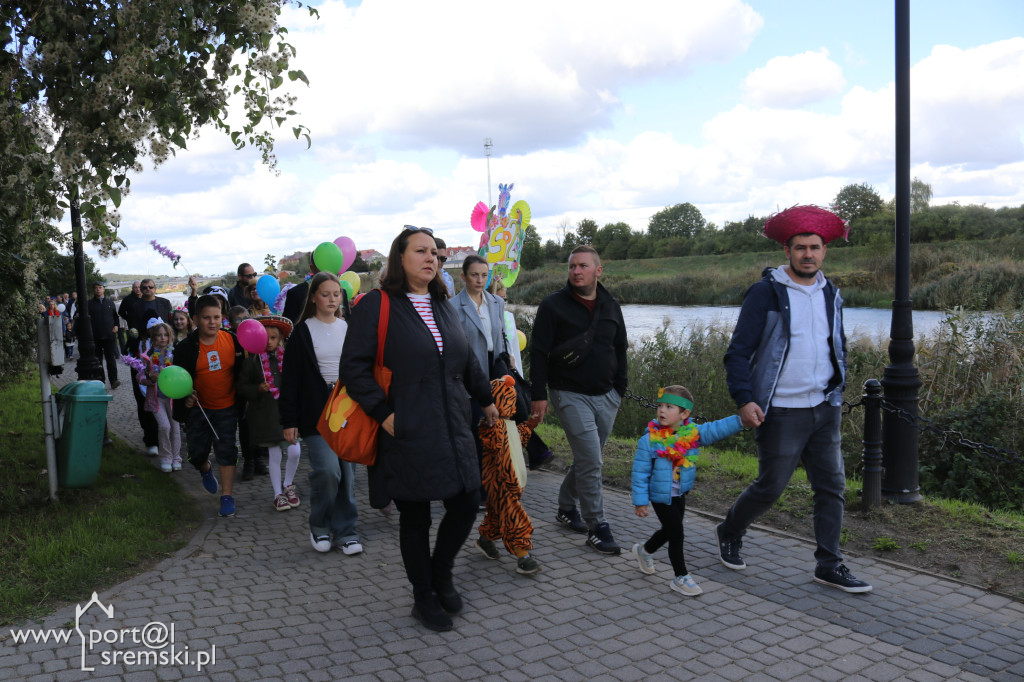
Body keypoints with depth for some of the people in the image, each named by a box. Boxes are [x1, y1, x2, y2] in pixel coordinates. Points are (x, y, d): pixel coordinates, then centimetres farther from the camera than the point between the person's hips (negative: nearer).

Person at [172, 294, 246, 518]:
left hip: (226, 407, 0)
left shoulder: (231, 340, -9)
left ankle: (227, 496, 8)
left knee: (226, 450, -3)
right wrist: (185, 398, -20)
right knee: (197, 452, 6)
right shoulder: (186, 347, -12)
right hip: (198, 407, 0)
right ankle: (205, 470, 43)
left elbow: (241, 371, 4)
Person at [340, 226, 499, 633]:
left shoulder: (442, 305, 13)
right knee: (415, 518, 7)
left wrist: (485, 398, 29)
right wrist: (384, 413, -16)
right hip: (407, 432, -6)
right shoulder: (376, 305, -8)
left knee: (467, 504, 7)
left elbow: (466, 359, 24)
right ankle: (424, 597, 27)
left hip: (452, 428, 6)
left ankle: (441, 572, 34)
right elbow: (354, 367, -11)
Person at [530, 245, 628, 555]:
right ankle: (596, 527, 0)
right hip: (570, 395, -5)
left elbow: (620, 350, 18)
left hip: (605, 397, 5)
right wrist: (539, 395, -10)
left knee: (587, 459, 13)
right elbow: (538, 353, -6)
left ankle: (566, 507, 32)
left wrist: (620, 390, 14)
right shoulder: (553, 305, -6)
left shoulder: (611, 306, 9)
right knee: (591, 460, -10)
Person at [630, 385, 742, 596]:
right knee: (676, 533, -5)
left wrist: (741, 420, -27)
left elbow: (716, 429, -13)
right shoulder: (649, 440, -19)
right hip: (660, 495, -6)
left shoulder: (692, 433, -8)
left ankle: (645, 550, 48)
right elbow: (640, 472, -15)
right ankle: (681, 577, 10)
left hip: (679, 495, 6)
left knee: (669, 530, 20)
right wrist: (640, 501, -14)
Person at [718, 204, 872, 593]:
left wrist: (837, 391, 17)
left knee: (832, 486, 6)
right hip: (782, 412, -6)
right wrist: (743, 399, -19)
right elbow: (738, 351, -11)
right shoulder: (766, 292, -9)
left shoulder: (830, 294, 11)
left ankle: (829, 565, 17)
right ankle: (730, 533, 29)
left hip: (824, 410, 6)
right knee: (770, 487, 3)